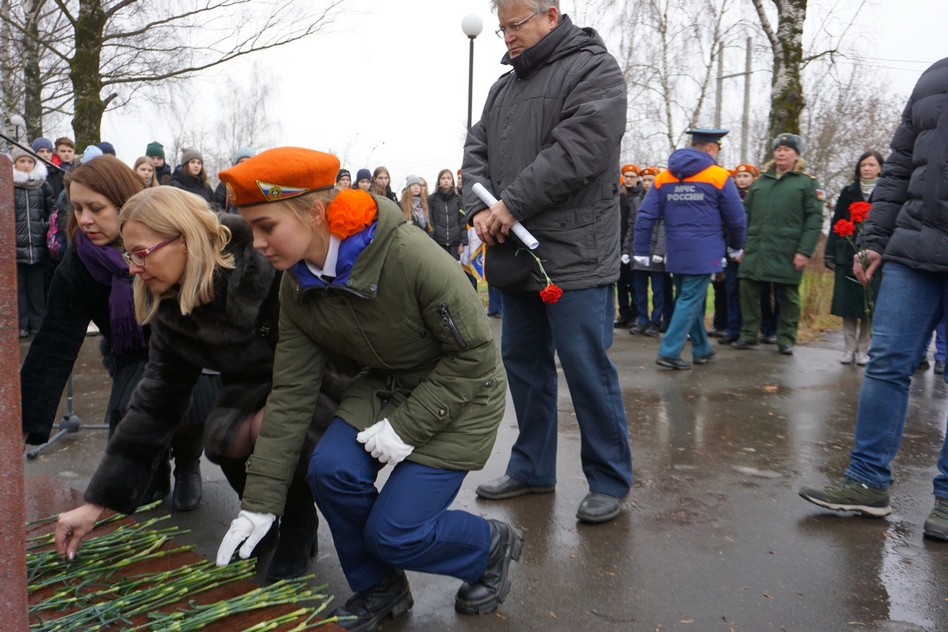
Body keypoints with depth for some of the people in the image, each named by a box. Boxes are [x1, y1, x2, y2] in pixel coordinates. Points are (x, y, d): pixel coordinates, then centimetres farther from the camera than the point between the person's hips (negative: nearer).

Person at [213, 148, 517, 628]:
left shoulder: (409, 255, -31)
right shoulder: (298, 288, -9)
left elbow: (475, 352, -22)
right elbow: (291, 392, -7)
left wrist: (408, 425, -24)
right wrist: (259, 501, -9)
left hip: (460, 393, -6)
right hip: (385, 387, 6)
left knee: (392, 532, -10)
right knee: (331, 470, -19)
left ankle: (492, 548, 21)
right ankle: (378, 588, 9)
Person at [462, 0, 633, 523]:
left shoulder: (594, 69, -5)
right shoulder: (504, 87, 19)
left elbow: (577, 151, -18)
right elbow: (476, 152, 15)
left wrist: (512, 204, -15)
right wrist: (480, 206, -5)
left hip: (572, 260, -8)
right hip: (515, 259, 8)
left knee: (587, 371, -3)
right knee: (524, 364, 15)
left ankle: (609, 481, 13)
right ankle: (531, 469, 30)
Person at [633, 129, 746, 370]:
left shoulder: (663, 177, 6)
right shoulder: (719, 177, -5)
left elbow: (645, 217, 0)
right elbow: (736, 218, -1)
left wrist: (641, 251, 4)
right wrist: (736, 247, 15)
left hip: (675, 252, 5)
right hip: (704, 251, -5)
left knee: (691, 299, 17)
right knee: (690, 300, -1)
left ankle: (702, 350, 26)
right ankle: (669, 352, -6)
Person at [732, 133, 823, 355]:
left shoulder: (808, 182, 2)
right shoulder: (760, 181, 15)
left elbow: (814, 219, -5)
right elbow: (746, 214, 15)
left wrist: (805, 251, -14)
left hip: (787, 252, -4)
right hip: (755, 251, 4)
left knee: (788, 296, 5)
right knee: (748, 291, 3)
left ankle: (786, 340, 14)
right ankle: (749, 335, 15)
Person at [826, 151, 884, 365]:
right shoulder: (848, 192, 10)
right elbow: (836, 223, 8)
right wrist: (830, 253, 1)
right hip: (848, 255, 2)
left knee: (868, 304, 0)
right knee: (847, 302, 2)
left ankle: (863, 349, 11)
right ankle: (849, 348, 11)